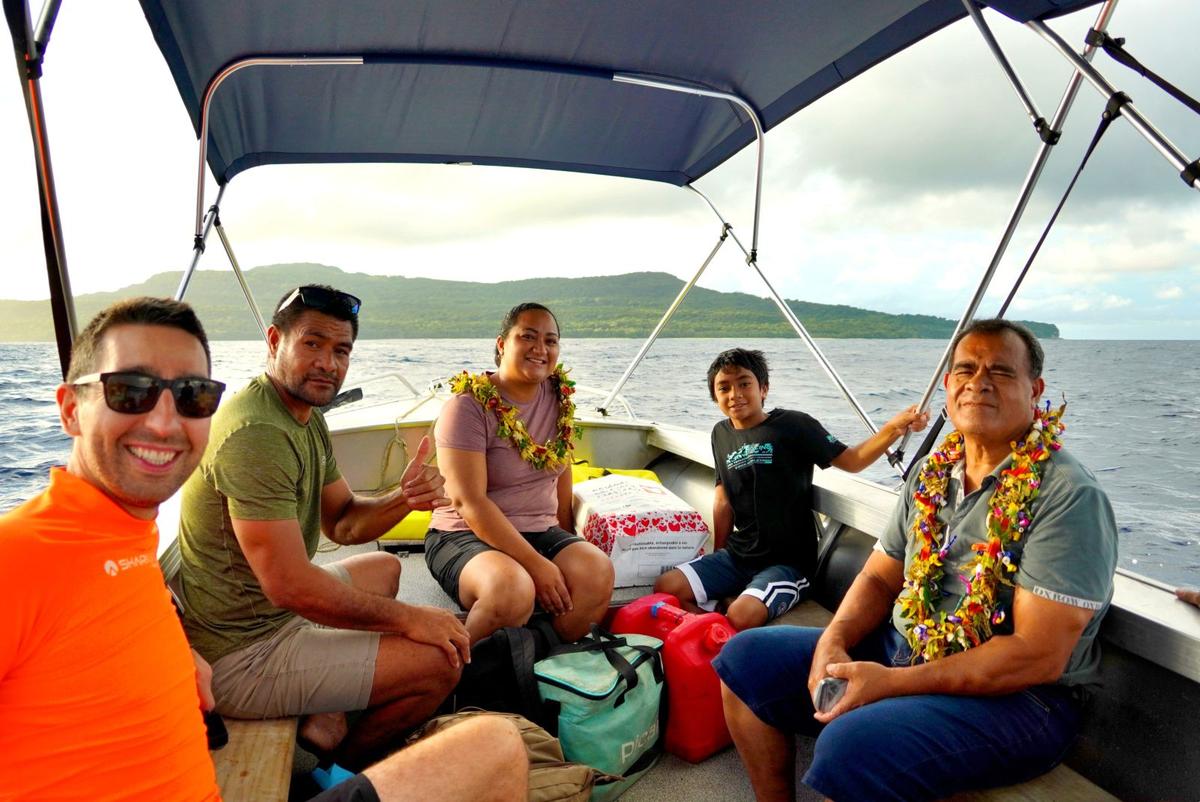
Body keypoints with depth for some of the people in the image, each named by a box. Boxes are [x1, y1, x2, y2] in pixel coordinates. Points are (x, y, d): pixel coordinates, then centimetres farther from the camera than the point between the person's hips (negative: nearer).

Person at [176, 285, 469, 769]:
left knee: (383, 566, 26)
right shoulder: (256, 433, -26)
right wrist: (408, 617, -19)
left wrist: (403, 500, -13)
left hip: (265, 613, 10)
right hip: (239, 658, -10)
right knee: (437, 662, -15)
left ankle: (322, 717, 13)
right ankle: (342, 766, 13)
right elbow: (290, 586, -29)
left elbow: (342, 522, 9)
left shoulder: (308, 417, 7)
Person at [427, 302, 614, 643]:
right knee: (513, 589, -36)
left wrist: (570, 549, 9)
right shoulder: (469, 405, -13)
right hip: (466, 535, -5)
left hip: (540, 533, 5)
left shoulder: (560, 397, 5)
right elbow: (469, 502, -19)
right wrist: (537, 564, -23)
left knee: (598, 571, -25)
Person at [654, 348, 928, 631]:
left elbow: (850, 460, -7)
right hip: (736, 555, 6)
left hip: (787, 561, -6)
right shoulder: (721, 434, 10)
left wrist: (894, 428, -24)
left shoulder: (793, 425, -7)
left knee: (742, 615, -33)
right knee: (665, 588, -9)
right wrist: (716, 560, 15)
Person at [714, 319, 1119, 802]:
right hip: (901, 649, 7)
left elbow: (1037, 656, -22)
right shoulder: (931, 476, 6)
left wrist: (892, 683, -22)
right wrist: (833, 643, -10)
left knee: (849, 746, -34)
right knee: (745, 659, 2)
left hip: (1015, 696, -7)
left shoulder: (1069, 497, -16)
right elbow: (880, 578, 10)